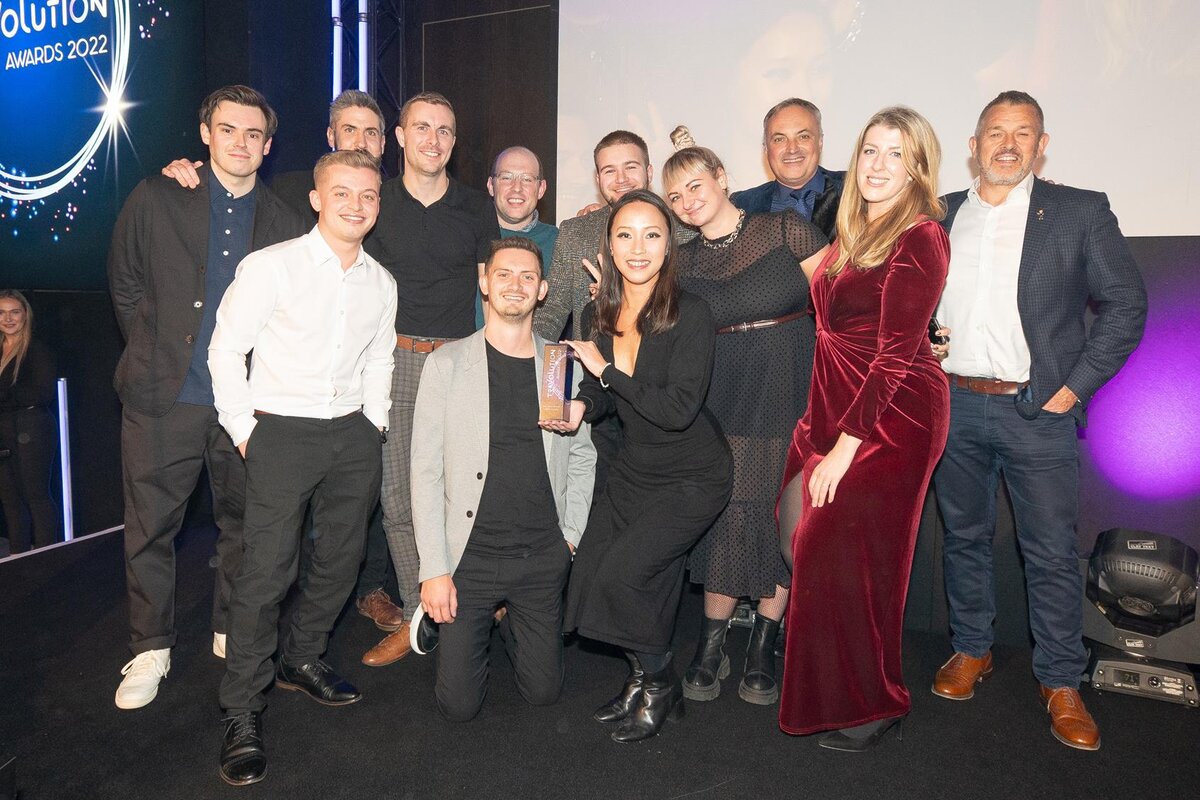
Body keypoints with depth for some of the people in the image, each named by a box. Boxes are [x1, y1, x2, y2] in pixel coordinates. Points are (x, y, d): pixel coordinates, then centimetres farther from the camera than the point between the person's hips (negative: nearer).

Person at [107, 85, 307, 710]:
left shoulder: (285, 223, 4)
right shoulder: (156, 199, 2)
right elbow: (125, 286, 9)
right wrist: (154, 351, 7)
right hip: (164, 399, -1)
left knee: (243, 523, 12)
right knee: (150, 528, 6)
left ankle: (233, 632, 31)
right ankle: (151, 648, 24)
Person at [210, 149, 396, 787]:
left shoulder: (382, 283, 9)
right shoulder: (271, 266, -6)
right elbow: (226, 350, -4)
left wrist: (374, 425, 11)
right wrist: (243, 431, -6)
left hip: (353, 434, 5)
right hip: (281, 430, -5)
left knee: (342, 557, 12)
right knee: (267, 569, -7)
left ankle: (300, 660, 35)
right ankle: (242, 712, 7)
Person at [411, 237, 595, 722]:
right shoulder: (447, 363, -4)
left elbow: (582, 457, 10)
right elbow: (426, 470, -5)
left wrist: (570, 536, 1)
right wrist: (434, 569, -9)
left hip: (543, 559, 2)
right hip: (470, 557, -1)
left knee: (543, 692, 11)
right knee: (459, 705, 4)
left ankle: (510, 624, 39)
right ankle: (480, 628, 33)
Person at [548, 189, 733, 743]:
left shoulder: (690, 315, -20)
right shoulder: (597, 315, -1)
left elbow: (679, 409, -27)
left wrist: (606, 370, -22)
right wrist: (580, 407, -8)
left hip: (693, 476, -6)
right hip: (633, 469, 7)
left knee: (619, 574, -16)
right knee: (588, 574, 4)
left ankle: (658, 685, 13)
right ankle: (646, 679, 29)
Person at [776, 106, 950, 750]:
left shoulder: (920, 238, -13)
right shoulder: (853, 232, 13)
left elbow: (896, 354, -17)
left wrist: (846, 445, -18)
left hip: (891, 418, -7)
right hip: (834, 409, 8)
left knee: (847, 556, -1)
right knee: (814, 545, 9)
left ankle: (872, 704, 21)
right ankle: (832, 689, 28)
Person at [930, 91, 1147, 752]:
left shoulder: (1079, 212, 1)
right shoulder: (940, 215, 9)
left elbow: (1125, 305, 0)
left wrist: (1073, 388, -7)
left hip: (1035, 408, -2)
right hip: (952, 405, 3)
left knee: (1051, 552, 3)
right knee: (964, 537, 13)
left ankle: (1061, 683, 18)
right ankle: (971, 650, 29)